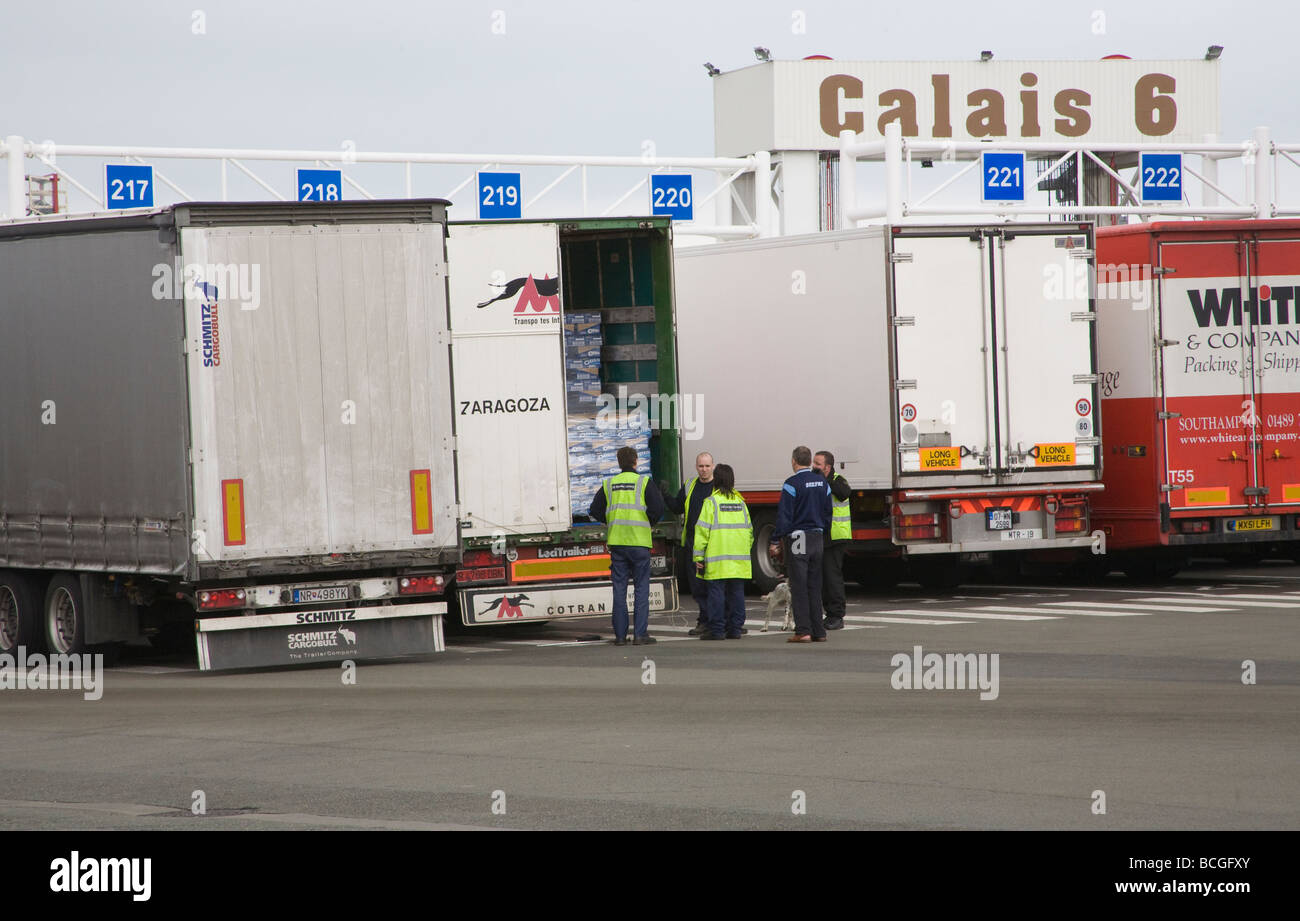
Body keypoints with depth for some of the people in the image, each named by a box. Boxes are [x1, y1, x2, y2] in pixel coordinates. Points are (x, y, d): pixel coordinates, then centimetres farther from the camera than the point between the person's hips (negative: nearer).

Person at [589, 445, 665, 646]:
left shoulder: (609, 485, 8)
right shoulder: (644, 482, -3)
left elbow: (595, 511, 7)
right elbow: (658, 508, -11)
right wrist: (648, 523, 8)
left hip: (617, 542, 3)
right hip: (639, 541, -3)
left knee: (619, 590, 5)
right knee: (641, 589, 2)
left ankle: (620, 635, 4)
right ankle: (640, 634, -3)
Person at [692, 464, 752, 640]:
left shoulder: (711, 502, -5)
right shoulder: (740, 502, 11)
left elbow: (702, 531, -8)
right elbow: (749, 530, 15)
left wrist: (698, 556, -5)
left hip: (717, 559, -5)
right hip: (740, 558, 5)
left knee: (717, 593, -2)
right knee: (736, 593, 8)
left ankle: (716, 630, -3)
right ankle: (735, 629, 10)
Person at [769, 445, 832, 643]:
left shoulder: (792, 484, -12)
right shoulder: (822, 482, 8)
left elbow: (784, 516, -14)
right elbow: (827, 513, 14)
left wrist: (775, 541, -9)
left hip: (797, 538, -6)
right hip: (817, 538, 6)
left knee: (799, 587, -4)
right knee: (814, 586, 10)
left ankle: (803, 631, -8)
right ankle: (818, 632, 10)